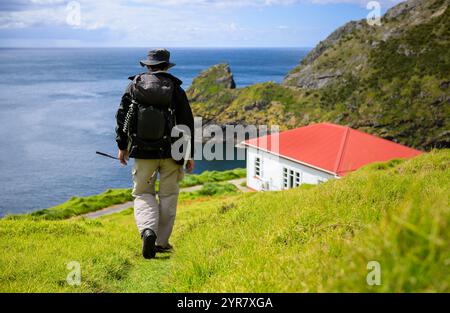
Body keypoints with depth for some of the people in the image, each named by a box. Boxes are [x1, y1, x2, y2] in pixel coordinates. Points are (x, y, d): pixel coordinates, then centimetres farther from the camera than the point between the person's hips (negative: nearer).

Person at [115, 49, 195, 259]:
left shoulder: (134, 85, 2)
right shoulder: (175, 89, -2)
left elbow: (121, 116, 4)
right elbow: (187, 122, -2)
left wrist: (122, 146, 14)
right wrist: (190, 154, 5)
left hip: (142, 152, 1)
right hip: (170, 152, 0)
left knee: (143, 195, 12)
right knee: (168, 196, 14)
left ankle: (148, 231, -14)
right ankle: (161, 242, 17)